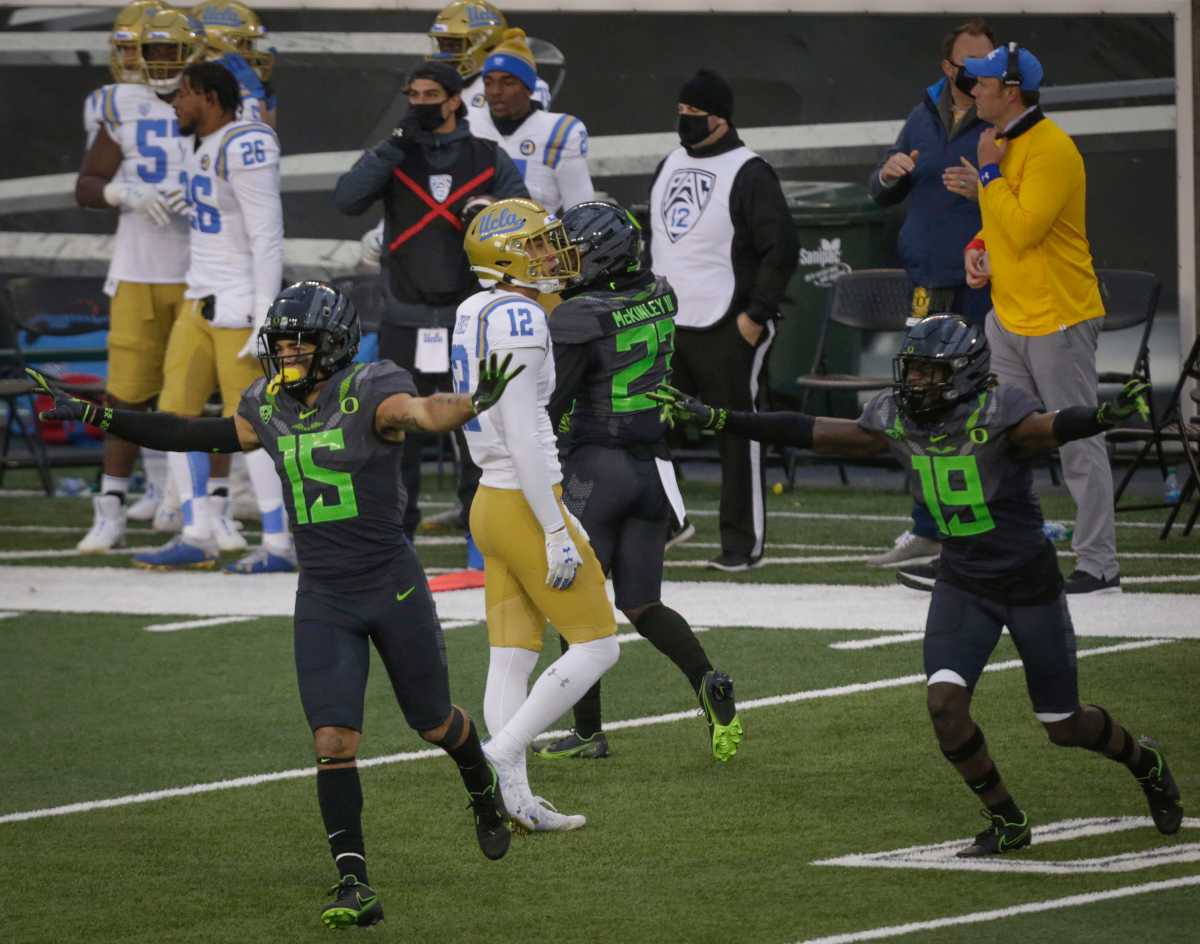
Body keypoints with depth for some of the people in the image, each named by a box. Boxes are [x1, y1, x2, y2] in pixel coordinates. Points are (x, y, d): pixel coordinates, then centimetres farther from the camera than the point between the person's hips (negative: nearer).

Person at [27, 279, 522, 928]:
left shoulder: (368, 395, -16)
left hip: (394, 588, -4)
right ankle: (354, 887, -10)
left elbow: (424, 412, -37)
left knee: (435, 723, 15)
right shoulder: (270, 409, 1)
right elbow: (192, 436, 12)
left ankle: (485, 793, 48)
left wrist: (476, 402, -60)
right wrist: (91, 416, 12)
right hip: (322, 600, 4)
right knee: (333, 743, -10)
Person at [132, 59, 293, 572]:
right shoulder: (204, 145, 12)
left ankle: (279, 545, 0)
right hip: (201, 300, 10)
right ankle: (197, 537, 12)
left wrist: (265, 316, -21)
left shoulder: (245, 146, -17)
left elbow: (267, 236, -20)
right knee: (176, 413, 7)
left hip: (241, 304, -10)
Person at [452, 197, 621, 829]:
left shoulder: (477, 315, 11)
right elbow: (522, 435, -22)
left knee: (512, 659, 7)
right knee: (596, 646, -1)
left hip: (493, 502, 9)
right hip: (526, 508, -9)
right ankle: (501, 755, -6)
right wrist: (557, 533, -20)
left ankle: (514, 799, 6)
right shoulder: (517, 319, -18)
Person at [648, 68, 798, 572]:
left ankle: (743, 543, 3)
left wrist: (756, 315, -14)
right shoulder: (670, 165, 15)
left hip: (726, 328, -7)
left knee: (738, 435, -2)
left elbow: (782, 248, -12)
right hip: (665, 323, 7)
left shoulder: (748, 173, -9)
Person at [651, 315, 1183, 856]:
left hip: (1030, 584, -4)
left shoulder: (996, 414, -23)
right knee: (945, 703, -15)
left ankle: (1143, 761, 39)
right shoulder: (897, 421, -7)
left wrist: (1109, 414, -65)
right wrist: (714, 420, -2)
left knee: (1064, 727, 6)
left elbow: (1054, 426, -42)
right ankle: (1006, 824, 4)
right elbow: (809, 433, -1)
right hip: (962, 584, 4)